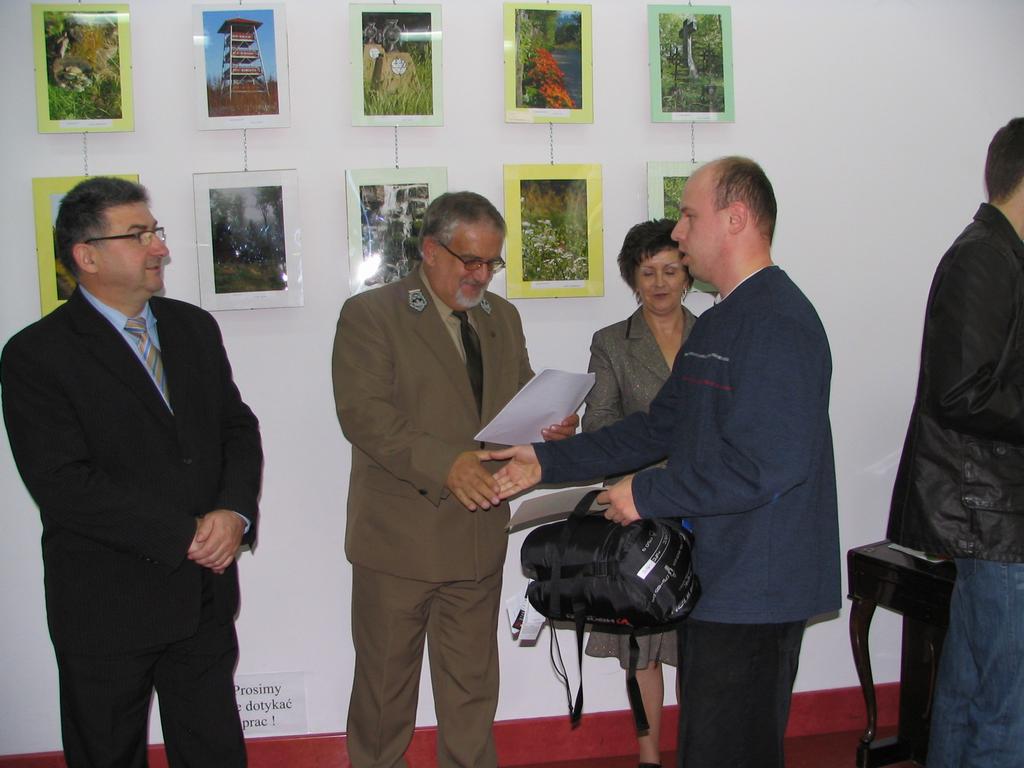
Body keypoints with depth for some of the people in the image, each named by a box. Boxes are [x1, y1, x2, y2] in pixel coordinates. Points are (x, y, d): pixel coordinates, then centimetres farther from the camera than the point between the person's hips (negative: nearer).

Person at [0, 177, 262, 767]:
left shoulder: (195, 328, 7)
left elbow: (239, 428, 7)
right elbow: (64, 485, -19)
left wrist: (235, 512, -13)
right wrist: (185, 537, -19)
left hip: (205, 592, 5)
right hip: (107, 607, -4)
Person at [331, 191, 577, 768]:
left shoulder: (503, 318, 12)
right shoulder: (370, 314, -8)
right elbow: (362, 411, -19)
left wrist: (550, 424, -7)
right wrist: (444, 462, -30)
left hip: (479, 534, 5)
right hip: (400, 535, -5)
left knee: (473, 683, 15)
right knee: (385, 682, 11)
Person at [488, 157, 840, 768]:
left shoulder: (779, 321, -18)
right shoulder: (718, 324, 15)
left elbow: (765, 463, -26)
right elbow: (660, 428, 15)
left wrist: (647, 495, -17)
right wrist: (547, 463, 9)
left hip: (752, 591, -10)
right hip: (717, 580, 10)